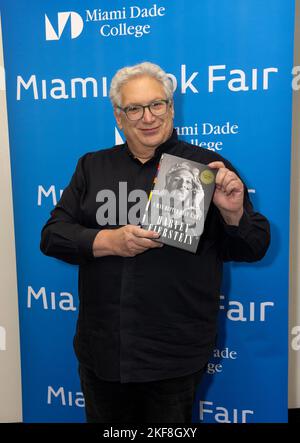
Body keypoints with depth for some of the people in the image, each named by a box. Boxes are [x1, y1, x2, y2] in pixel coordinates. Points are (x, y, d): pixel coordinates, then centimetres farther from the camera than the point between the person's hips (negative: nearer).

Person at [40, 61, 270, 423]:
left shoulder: (207, 166, -3)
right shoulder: (92, 166, 6)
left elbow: (253, 247, 0)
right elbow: (52, 235, 2)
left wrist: (234, 214, -22)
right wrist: (109, 241, -15)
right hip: (102, 349, 3)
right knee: (105, 420, 23)